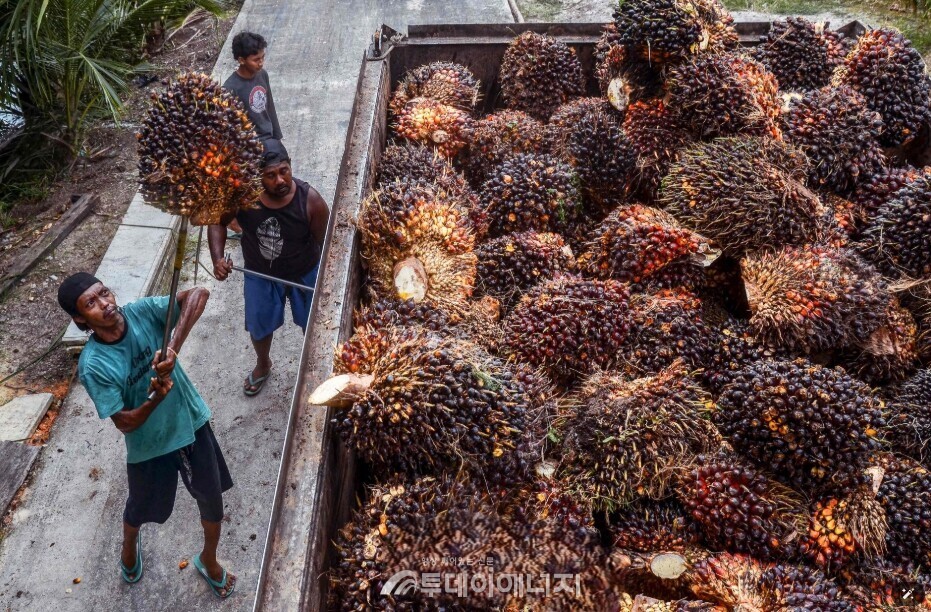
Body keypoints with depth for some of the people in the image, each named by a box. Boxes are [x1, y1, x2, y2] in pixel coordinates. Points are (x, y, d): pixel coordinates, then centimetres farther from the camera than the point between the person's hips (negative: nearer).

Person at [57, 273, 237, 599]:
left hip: (192, 424, 2)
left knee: (213, 502, 18)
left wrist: (173, 346, -37)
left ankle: (208, 561, 47)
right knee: (141, 509, 26)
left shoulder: (142, 312, -18)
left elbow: (198, 294, -30)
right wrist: (155, 400, -39)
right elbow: (124, 423, -21)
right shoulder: (93, 365, -24)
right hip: (150, 446, -2)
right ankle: (130, 545, 63)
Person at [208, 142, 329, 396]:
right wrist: (218, 258, -24)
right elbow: (218, 222, -9)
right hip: (260, 274, 2)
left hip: (304, 274, -2)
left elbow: (326, 242, -19)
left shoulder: (309, 199, -30)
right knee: (258, 327, 24)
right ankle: (263, 365, 57)